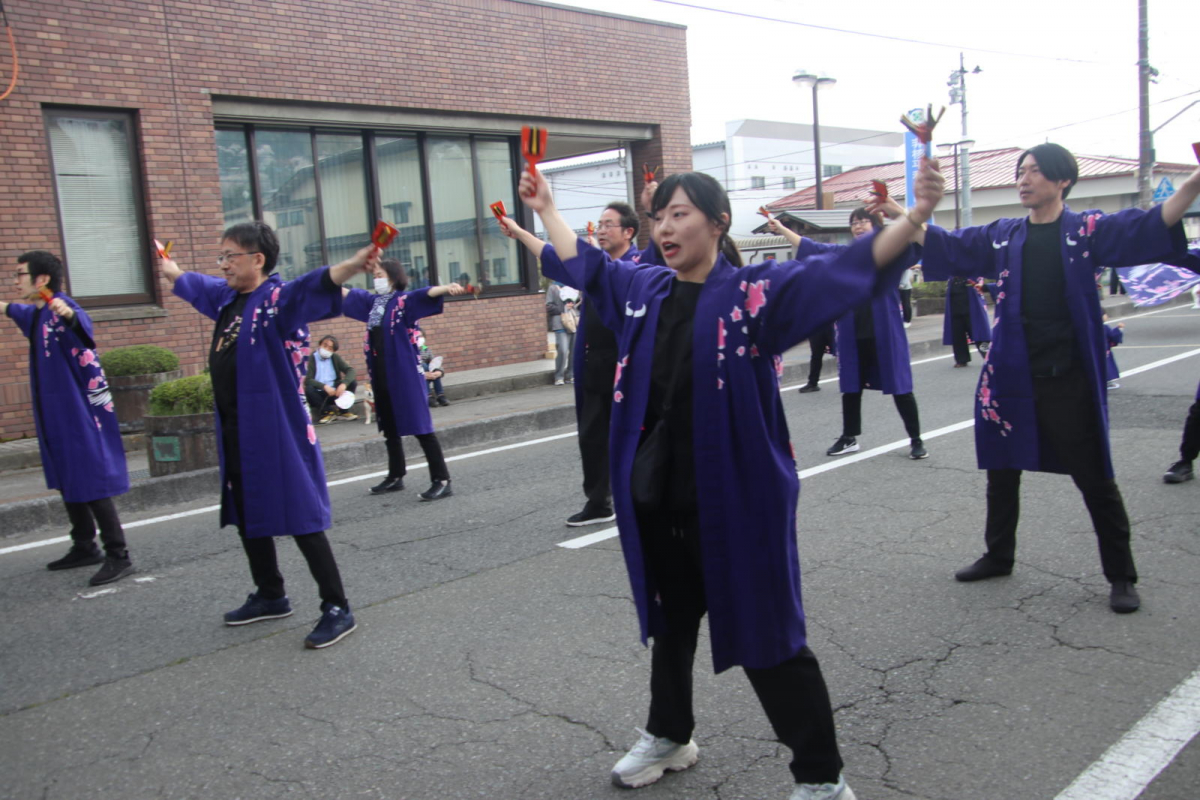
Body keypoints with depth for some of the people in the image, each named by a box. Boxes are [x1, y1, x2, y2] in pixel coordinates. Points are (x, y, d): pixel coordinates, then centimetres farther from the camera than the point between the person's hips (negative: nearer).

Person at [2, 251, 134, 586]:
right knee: (69, 483, 16)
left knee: (92, 485, -9)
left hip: (80, 416, -10)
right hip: (56, 417, 10)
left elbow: (83, 325, -41)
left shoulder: (61, 309, -16)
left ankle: (118, 556, -6)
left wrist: (70, 315, -62)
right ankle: (84, 548, 27)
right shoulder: (39, 314, 13)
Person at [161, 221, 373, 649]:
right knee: (246, 515, 19)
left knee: (300, 517, -6)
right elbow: (195, 286, 34)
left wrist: (351, 266, -54)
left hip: (277, 429, -9)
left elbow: (313, 285, -34)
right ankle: (270, 596, 36)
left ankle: (337, 609, 3)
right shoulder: (226, 297, 12)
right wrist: (171, 271, 53)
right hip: (235, 430, 9)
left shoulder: (278, 297, -14)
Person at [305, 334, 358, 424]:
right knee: (308, 389, -33)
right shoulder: (312, 359, -7)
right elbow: (308, 380, -17)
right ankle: (327, 411, -12)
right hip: (319, 394, -3)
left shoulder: (335, 358, 5)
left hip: (335, 393, 3)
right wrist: (324, 386, -31)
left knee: (352, 382, -16)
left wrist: (344, 384, -27)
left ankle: (343, 411, -5)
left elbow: (351, 370, -7)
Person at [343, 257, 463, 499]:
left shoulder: (404, 300, -9)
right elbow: (349, 294, 30)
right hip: (381, 376, 8)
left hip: (404, 374, -8)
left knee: (420, 426, -9)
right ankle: (396, 476, 30)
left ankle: (442, 480, -6)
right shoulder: (373, 300, 13)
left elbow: (425, 293, -28)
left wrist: (447, 288, -48)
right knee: (389, 428, 16)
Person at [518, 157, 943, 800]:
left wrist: (913, 219, -35)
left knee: (766, 639, 4)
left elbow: (841, 272, -22)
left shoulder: (755, 291, -10)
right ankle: (669, 736, 47)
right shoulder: (642, 289, 7)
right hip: (657, 503, 6)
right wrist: (546, 209, 34)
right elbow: (582, 263, 25)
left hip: (736, 504, -6)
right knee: (670, 624, 24)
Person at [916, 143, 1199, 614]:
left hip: (1068, 380, -4)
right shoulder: (1003, 237, 8)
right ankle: (998, 557, 35)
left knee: (1094, 479, 5)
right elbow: (945, 246, 11)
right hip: (1011, 377, 4)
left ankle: (1121, 577, 21)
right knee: (1002, 472, 16)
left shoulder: (1088, 231, -3)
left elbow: (1149, 227, -17)